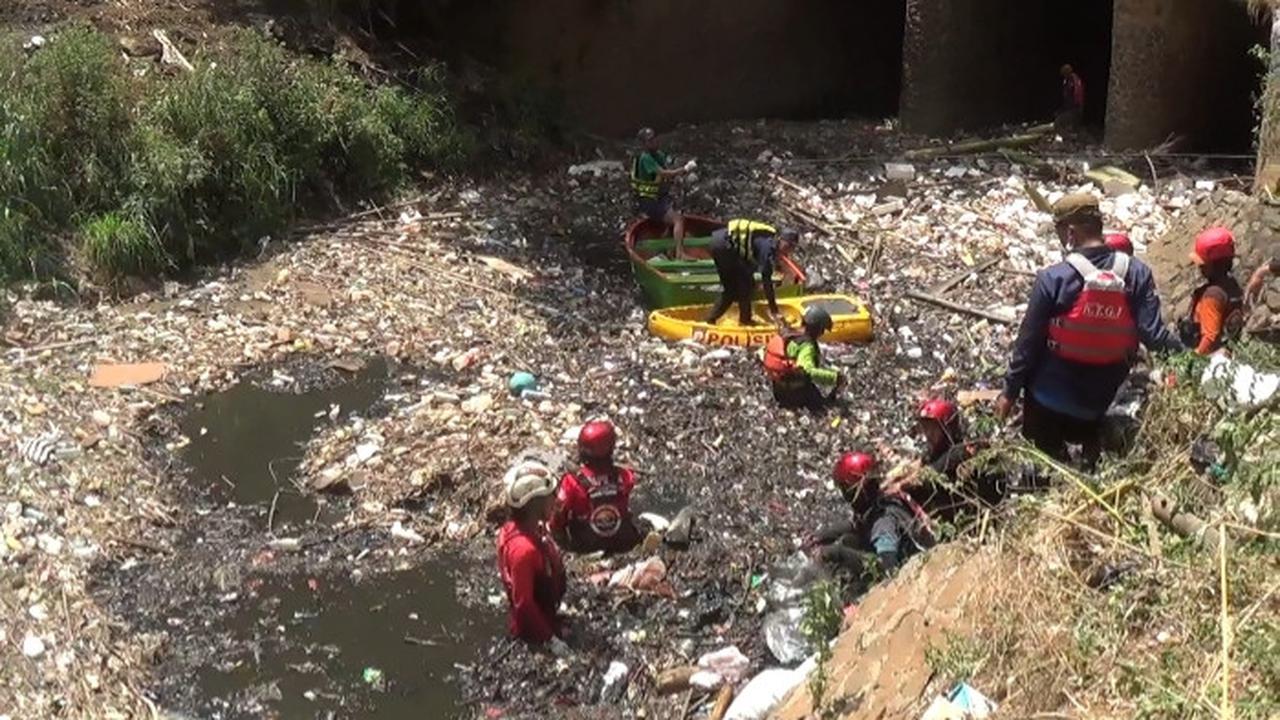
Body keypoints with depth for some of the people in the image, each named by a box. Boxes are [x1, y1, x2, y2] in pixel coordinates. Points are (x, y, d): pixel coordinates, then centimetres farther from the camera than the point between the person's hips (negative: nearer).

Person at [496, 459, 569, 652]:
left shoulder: (531, 528, -8)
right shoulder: (524, 549, -36)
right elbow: (523, 603, -28)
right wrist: (551, 638, -20)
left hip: (544, 616, 8)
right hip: (534, 631, -8)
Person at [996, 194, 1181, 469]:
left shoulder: (1053, 278, -19)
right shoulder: (1137, 273, -12)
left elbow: (1029, 341, -13)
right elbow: (1152, 334, -14)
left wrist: (1010, 391, -3)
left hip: (1050, 396, -3)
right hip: (1100, 399, 3)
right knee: (1090, 452, 26)